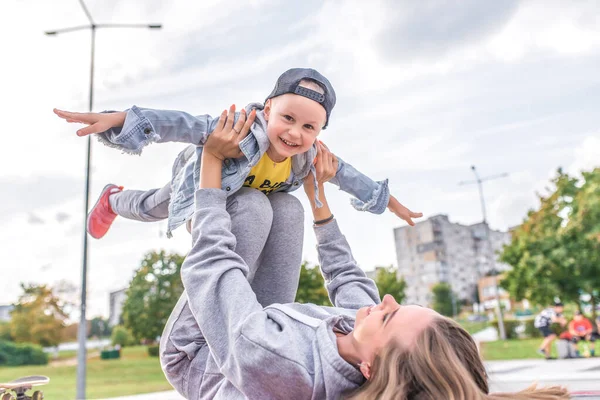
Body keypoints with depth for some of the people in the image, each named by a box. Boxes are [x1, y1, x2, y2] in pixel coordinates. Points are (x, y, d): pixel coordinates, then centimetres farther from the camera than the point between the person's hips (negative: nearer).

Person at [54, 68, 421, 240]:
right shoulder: (243, 133, -49)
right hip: (199, 175, -4)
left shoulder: (307, 158, -29)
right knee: (150, 209, 20)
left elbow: (342, 173, -12)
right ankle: (113, 200, 54)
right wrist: (117, 120, -63)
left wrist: (388, 200, -2)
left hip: (249, 191, 4)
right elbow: (184, 125, -54)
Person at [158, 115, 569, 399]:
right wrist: (317, 193, -2)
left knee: (253, 202, -17)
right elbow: (347, 277, -7)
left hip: (191, 355, -4)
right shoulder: (385, 345, -29)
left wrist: (211, 160, -27)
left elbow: (209, 264, -36)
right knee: (285, 204, -2)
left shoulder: (280, 367, -48)